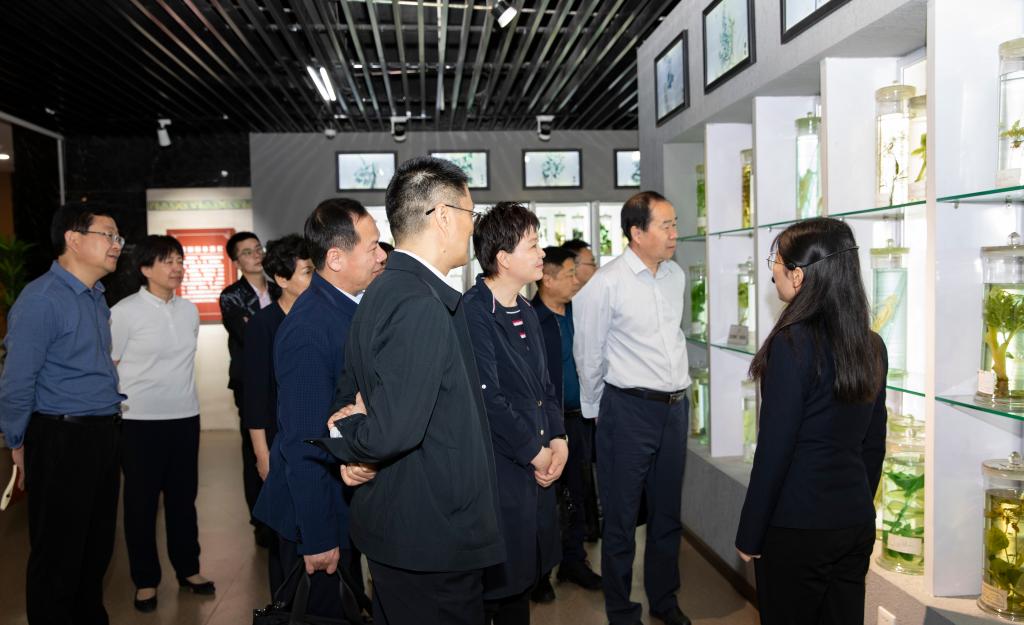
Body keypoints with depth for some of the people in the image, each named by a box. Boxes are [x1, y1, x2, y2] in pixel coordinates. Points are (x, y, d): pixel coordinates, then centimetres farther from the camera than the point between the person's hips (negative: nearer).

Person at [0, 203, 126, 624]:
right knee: (58, 555, 7)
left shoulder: (95, 297, 11)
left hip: (104, 435, 8)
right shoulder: (42, 299, -16)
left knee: (97, 547, 19)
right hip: (62, 441, -8)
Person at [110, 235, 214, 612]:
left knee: (183, 497, 14)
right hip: (141, 421, -4)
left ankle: (188, 569, 28)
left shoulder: (189, 310, 6)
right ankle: (146, 580, 22)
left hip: (185, 417, 5)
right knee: (141, 502, 8)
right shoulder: (124, 312, -10)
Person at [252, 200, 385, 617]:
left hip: (351, 504, 8)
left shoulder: (360, 307, 1)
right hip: (317, 510, -8)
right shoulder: (308, 329, -25)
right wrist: (317, 538, -19)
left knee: (350, 609, 22)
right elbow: (303, 443, -23)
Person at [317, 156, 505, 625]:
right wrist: (345, 442, -10)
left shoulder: (384, 291, 8)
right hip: (433, 537, -10)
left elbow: (347, 399, 15)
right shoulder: (421, 305, -24)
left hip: (393, 521, 10)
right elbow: (393, 430, -28)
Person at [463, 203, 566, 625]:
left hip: (536, 471, 8)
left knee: (523, 579, 19)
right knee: (496, 587, 5)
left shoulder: (526, 312, 12)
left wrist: (558, 440, 2)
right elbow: (488, 398, -21)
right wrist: (535, 453, -12)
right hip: (498, 475, -8)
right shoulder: (472, 313, -17)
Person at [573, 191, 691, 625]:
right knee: (621, 516, 6)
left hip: (675, 406, 6)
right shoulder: (606, 284, -14)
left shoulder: (676, 275, 6)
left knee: (668, 512, 19)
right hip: (629, 409, -6)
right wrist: (595, 409, 5)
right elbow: (588, 355, -5)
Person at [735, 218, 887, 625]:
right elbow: (874, 445, 10)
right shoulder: (871, 345, 2)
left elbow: (774, 451, -18)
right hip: (857, 523, 6)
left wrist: (749, 536, -8)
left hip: (797, 530, -6)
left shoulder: (792, 344, -20)